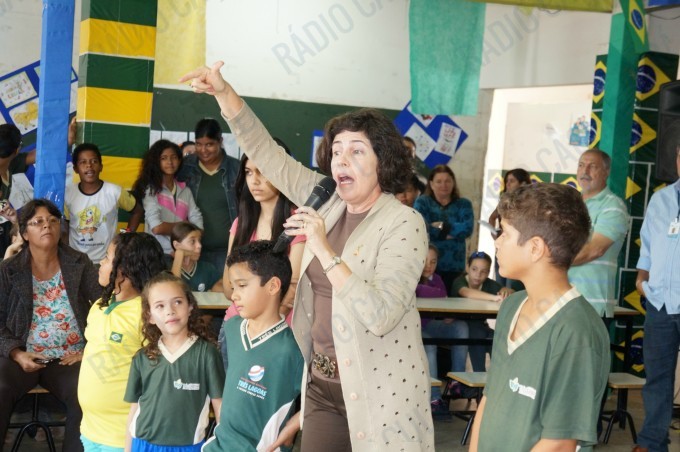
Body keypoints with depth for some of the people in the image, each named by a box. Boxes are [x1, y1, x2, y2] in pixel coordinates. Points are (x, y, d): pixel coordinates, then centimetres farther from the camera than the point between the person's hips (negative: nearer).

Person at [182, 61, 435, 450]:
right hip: (322, 382, 6)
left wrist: (324, 252, -28)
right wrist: (224, 92, -4)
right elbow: (268, 154, 6)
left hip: (378, 391, -6)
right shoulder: (329, 202, 5)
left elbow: (380, 315, -24)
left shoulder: (404, 223, -14)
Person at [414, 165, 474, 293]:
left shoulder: (464, 204, 11)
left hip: (454, 266, 2)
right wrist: (450, 233, -9)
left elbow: (467, 229, -7)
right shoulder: (422, 202, 6)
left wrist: (442, 227, -6)